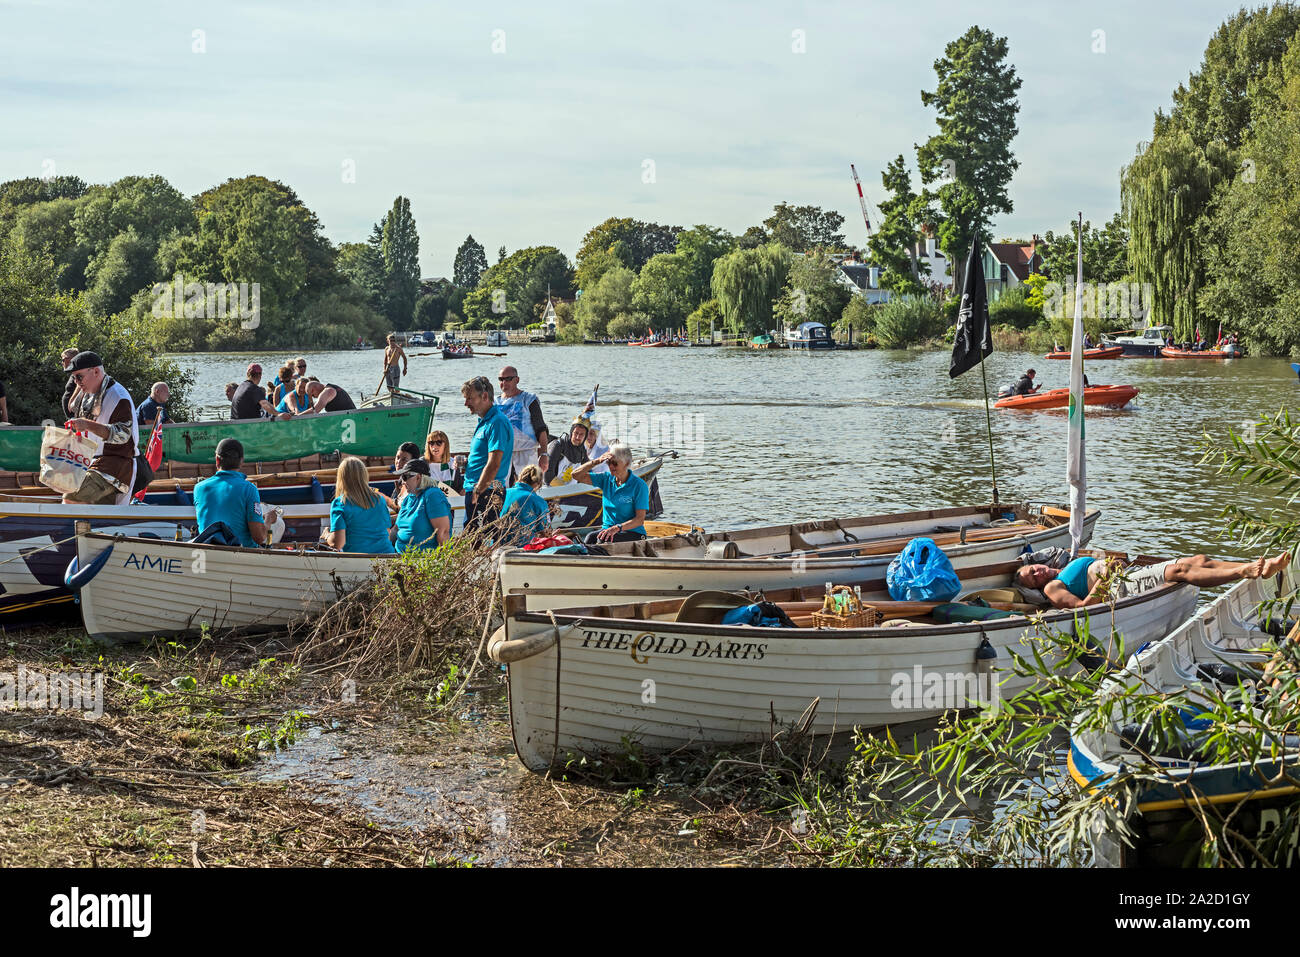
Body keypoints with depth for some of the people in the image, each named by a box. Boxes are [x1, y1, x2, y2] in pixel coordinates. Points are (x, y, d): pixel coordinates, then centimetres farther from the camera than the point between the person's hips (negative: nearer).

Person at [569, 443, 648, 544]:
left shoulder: (639, 485, -8)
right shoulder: (606, 479, 8)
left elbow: (640, 520, -14)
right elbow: (576, 475, 4)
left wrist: (617, 528, -29)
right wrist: (597, 461, -9)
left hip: (633, 533, -4)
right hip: (607, 528, 4)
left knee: (604, 539, -36)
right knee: (590, 538, -31)